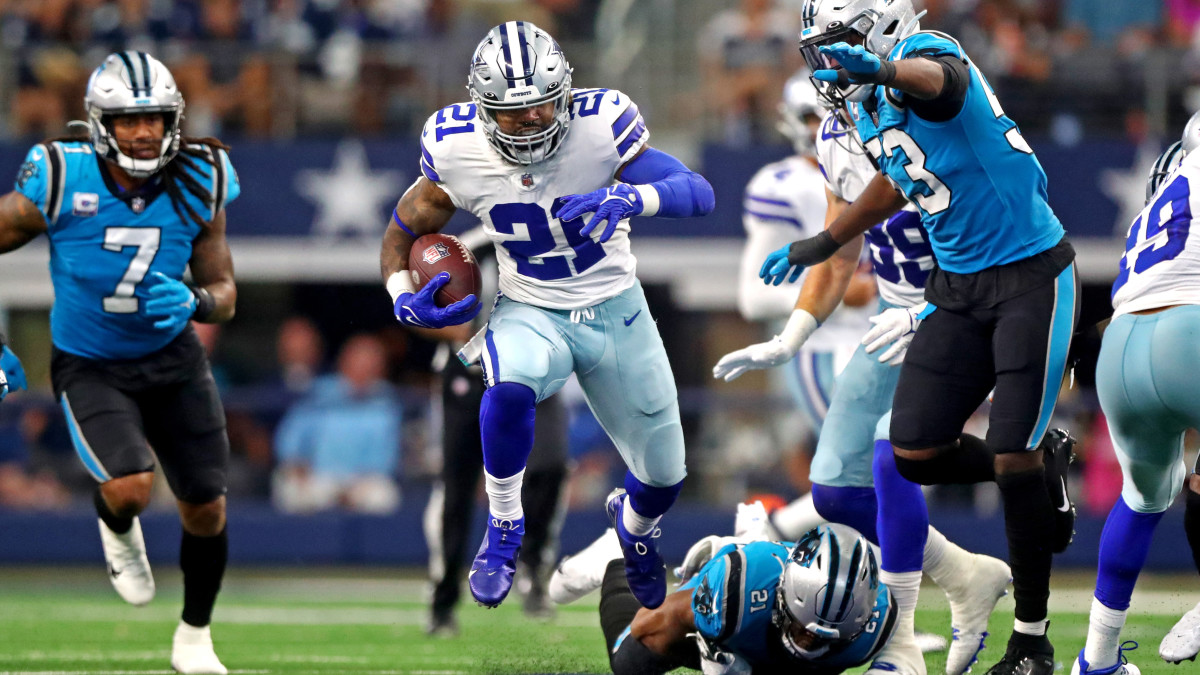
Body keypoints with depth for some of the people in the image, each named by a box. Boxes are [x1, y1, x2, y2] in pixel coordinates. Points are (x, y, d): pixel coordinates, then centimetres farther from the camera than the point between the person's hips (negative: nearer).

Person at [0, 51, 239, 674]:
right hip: (89, 366, -3)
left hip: (171, 358, 3)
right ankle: (116, 529, 15)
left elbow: (223, 293, -2)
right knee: (130, 488, -25)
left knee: (206, 507, 4)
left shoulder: (197, 187, -13)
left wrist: (197, 302, -26)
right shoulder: (59, 184, -22)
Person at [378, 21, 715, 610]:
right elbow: (405, 229, 0)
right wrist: (405, 302, -17)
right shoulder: (457, 150, -18)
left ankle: (634, 524, 50)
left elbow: (699, 192, -29)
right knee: (511, 387, -38)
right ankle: (503, 529, -12)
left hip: (614, 311, 1)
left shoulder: (599, 126, -23)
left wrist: (628, 197, -47)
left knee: (664, 477, 9)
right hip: (531, 313, -1)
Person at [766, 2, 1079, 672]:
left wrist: (878, 69, -69)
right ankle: (1044, 469, 30)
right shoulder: (870, 107, 5)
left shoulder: (928, 54, -20)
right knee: (918, 456, 1)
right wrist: (825, 244, 32)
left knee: (1015, 458, -9)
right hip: (959, 287, 8)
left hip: (1033, 277, -8)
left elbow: (938, 78, -48)